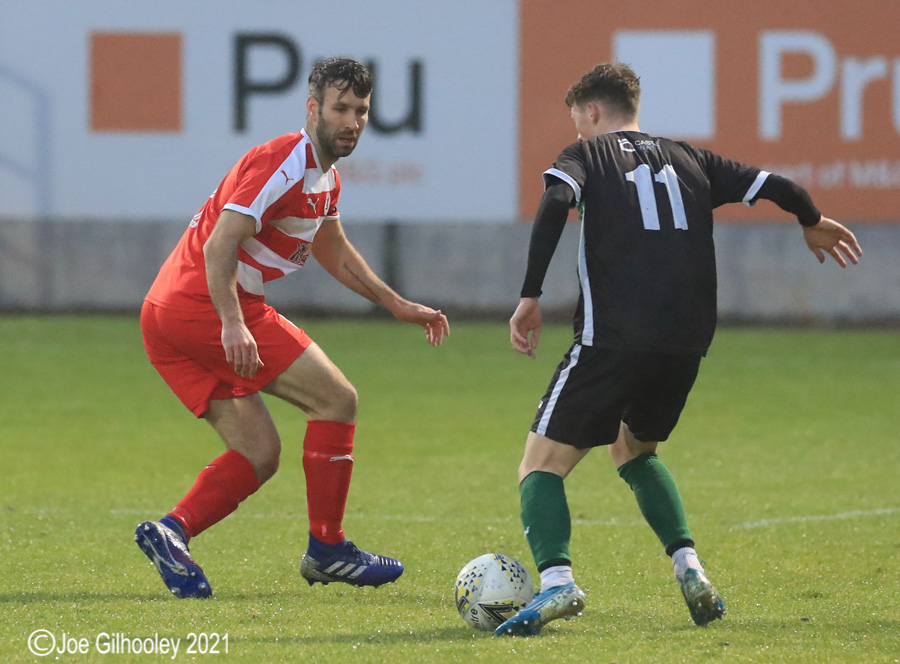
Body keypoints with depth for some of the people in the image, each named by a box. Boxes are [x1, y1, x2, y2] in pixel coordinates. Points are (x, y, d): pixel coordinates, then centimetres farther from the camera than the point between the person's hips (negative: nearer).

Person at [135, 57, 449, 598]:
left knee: (260, 454, 9)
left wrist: (397, 304, 33)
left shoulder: (325, 178, 18)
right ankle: (327, 549, -1)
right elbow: (220, 245, -24)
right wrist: (233, 324, -34)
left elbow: (334, 251, 37)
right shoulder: (284, 165, -14)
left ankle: (172, 531, -9)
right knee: (337, 398, -4)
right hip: (208, 306, -10)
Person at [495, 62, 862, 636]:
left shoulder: (586, 155, 8)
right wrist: (814, 222, 37)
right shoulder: (687, 159, 20)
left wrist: (530, 297, -13)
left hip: (613, 338, -5)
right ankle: (689, 566, 12)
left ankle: (556, 579, -24)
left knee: (542, 464, 2)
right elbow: (769, 186, 16)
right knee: (634, 449, 30)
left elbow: (555, 204, -12)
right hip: (688, 343, 5)